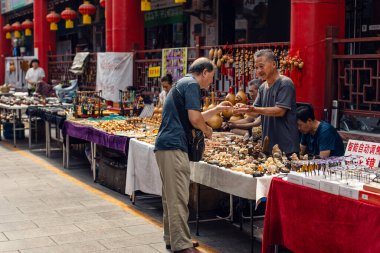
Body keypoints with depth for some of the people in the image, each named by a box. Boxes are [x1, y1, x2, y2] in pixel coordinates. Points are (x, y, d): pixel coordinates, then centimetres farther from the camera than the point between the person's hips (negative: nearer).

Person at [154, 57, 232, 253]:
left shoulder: (182, 83, 23)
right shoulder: (192, 85, -8)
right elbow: (195, 119, -15)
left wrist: (217, 110, 33)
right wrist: (207, 130, 5)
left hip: (165, 145, 11)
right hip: (173, 147, -11)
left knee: (171, 196, 15)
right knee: (178, 198, -8)